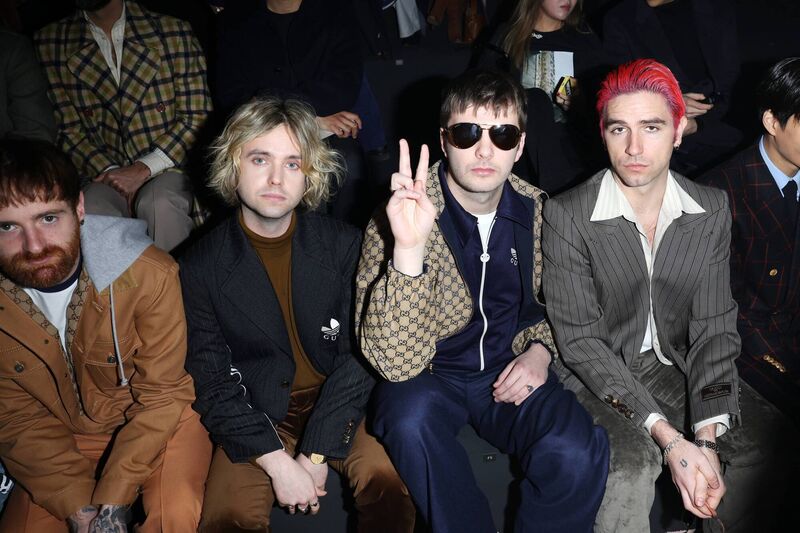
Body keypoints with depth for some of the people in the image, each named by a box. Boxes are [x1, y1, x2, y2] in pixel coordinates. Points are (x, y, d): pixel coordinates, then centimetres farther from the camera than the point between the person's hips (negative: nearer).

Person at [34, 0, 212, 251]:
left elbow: (198, 116, 0)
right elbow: (68, 129, 6)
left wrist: (144, 169, -10)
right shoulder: (49, 44, 8)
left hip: (167, 167, -1)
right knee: (91, 212, -31)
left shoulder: (174, 32, 4)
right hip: (104, 174, 1)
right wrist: (110, 173, -11)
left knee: (159, 203, -34)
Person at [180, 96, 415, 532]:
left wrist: (315, 454, -16)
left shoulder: (343, 245, -5)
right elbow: (211, 381, -7)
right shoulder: (201, 267, -6)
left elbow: (358, 356, -8)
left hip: (336, 408, 1)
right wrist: (277, 462, -18)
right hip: (256, 418, 0)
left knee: (393, 487, -22)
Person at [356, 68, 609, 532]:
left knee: (578, 453, -26)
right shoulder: (402, 219, -18)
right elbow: (396, 364, -29)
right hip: (430, 376, -2)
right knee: (411, 415, -36)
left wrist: (541, 348, -5)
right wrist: (409, 250, -42)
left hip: (510, 372, 3)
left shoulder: (537, 210, -5)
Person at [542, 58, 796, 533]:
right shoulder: (567, 216, -15)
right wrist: (669, 438, -24)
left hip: (677, 365, 4)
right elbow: (581, 341, -16)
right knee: (633, 461, -32)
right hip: (600, 376, -4)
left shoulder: (711, 209, -3)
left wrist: (707, 438, -18)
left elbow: (714, 328, -3)